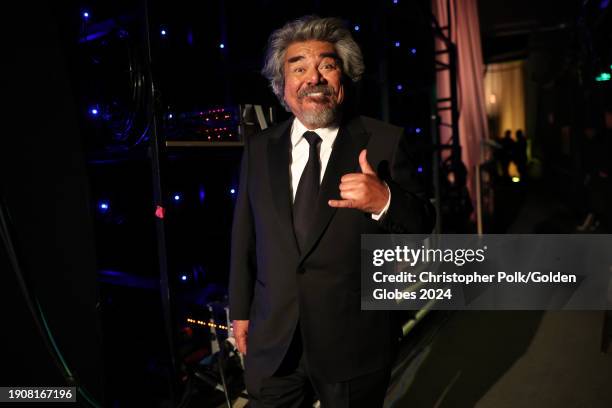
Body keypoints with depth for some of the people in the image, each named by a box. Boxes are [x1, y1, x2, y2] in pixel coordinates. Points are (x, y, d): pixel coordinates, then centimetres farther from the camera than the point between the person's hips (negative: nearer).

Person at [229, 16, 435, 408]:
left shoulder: (384, 142, -8)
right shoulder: (258, 148, 3)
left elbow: (422, 226, -6)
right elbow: (245, 237, 7)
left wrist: (385, 202, -27)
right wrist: (241, 310, 12)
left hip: (355, 342, -2)